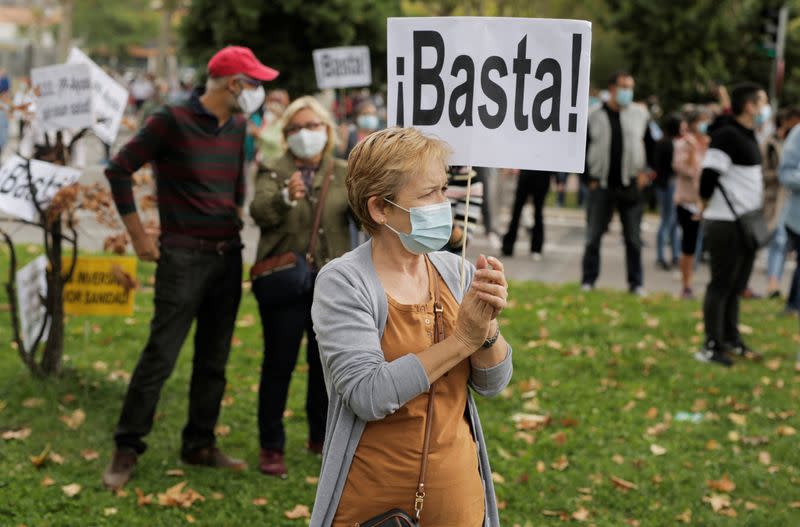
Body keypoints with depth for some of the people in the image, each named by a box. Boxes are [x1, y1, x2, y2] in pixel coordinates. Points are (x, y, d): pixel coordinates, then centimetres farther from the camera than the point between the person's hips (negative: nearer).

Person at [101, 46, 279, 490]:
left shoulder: (236, 127, 9)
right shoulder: (171, 121, -11)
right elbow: (119, 170, -8)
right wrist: (139, 236, -8)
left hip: (228, 257, 7)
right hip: (183, 257, -6)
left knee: (214, 360, 10)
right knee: (160, 357, -7)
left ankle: (200, 445, 21)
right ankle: (127, 449, 3)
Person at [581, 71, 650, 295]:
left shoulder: (640, 114, 4)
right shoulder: (595, 117, 1)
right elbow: (584, 149, 4)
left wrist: (644, 171, 0)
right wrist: (590, 178, -2)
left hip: (630, 185, 1)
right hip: (601, 185, 0)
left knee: (633, 238, 4)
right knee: (593, 235, 4)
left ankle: (636, 283, 12)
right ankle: (588, 281, 13)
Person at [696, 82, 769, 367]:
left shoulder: (749, 135, 15)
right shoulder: (727, 135, -17)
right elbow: (709, 173, -22)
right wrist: (707, 204, -8)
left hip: (746, 223, 9)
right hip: (726, 224, -9)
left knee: (736, 286, 16)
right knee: (721, 284, -4)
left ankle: (731, 340, 26)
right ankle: (712, 347, 2)